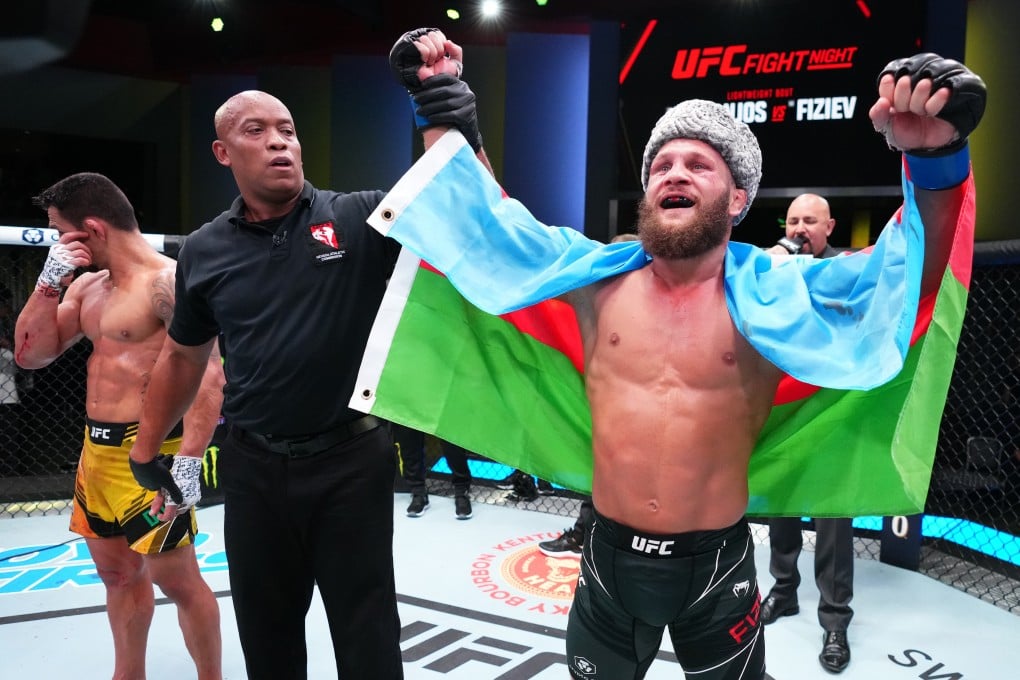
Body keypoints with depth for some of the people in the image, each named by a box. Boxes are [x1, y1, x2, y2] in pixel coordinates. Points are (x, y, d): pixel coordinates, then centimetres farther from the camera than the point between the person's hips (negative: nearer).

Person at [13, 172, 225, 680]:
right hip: (96, 450, 9)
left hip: (147, 455, -9)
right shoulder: (86, 286, 13)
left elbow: (208, 375, -23)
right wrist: (49, 281, 3)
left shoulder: (167, 281, -16)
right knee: (118, 573, 20)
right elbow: (30, 354, 14)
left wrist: (187, 463, -28)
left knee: (177, 581, 1)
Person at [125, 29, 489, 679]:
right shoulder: (205, 251, 2)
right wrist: (145, 450, 19)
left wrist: (451, 118, -33)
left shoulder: (358, 220, -7)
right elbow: (183, 357, 14)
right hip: (253, 470, 3)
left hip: (352, 462, -3)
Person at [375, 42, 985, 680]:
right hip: (610, 556, 2)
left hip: (717, 563, -1)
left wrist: (935, 160, -31)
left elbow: (906, 273, -14)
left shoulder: (768, 292, -10)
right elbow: (491, 219, 2)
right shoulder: (598, 277, -4)